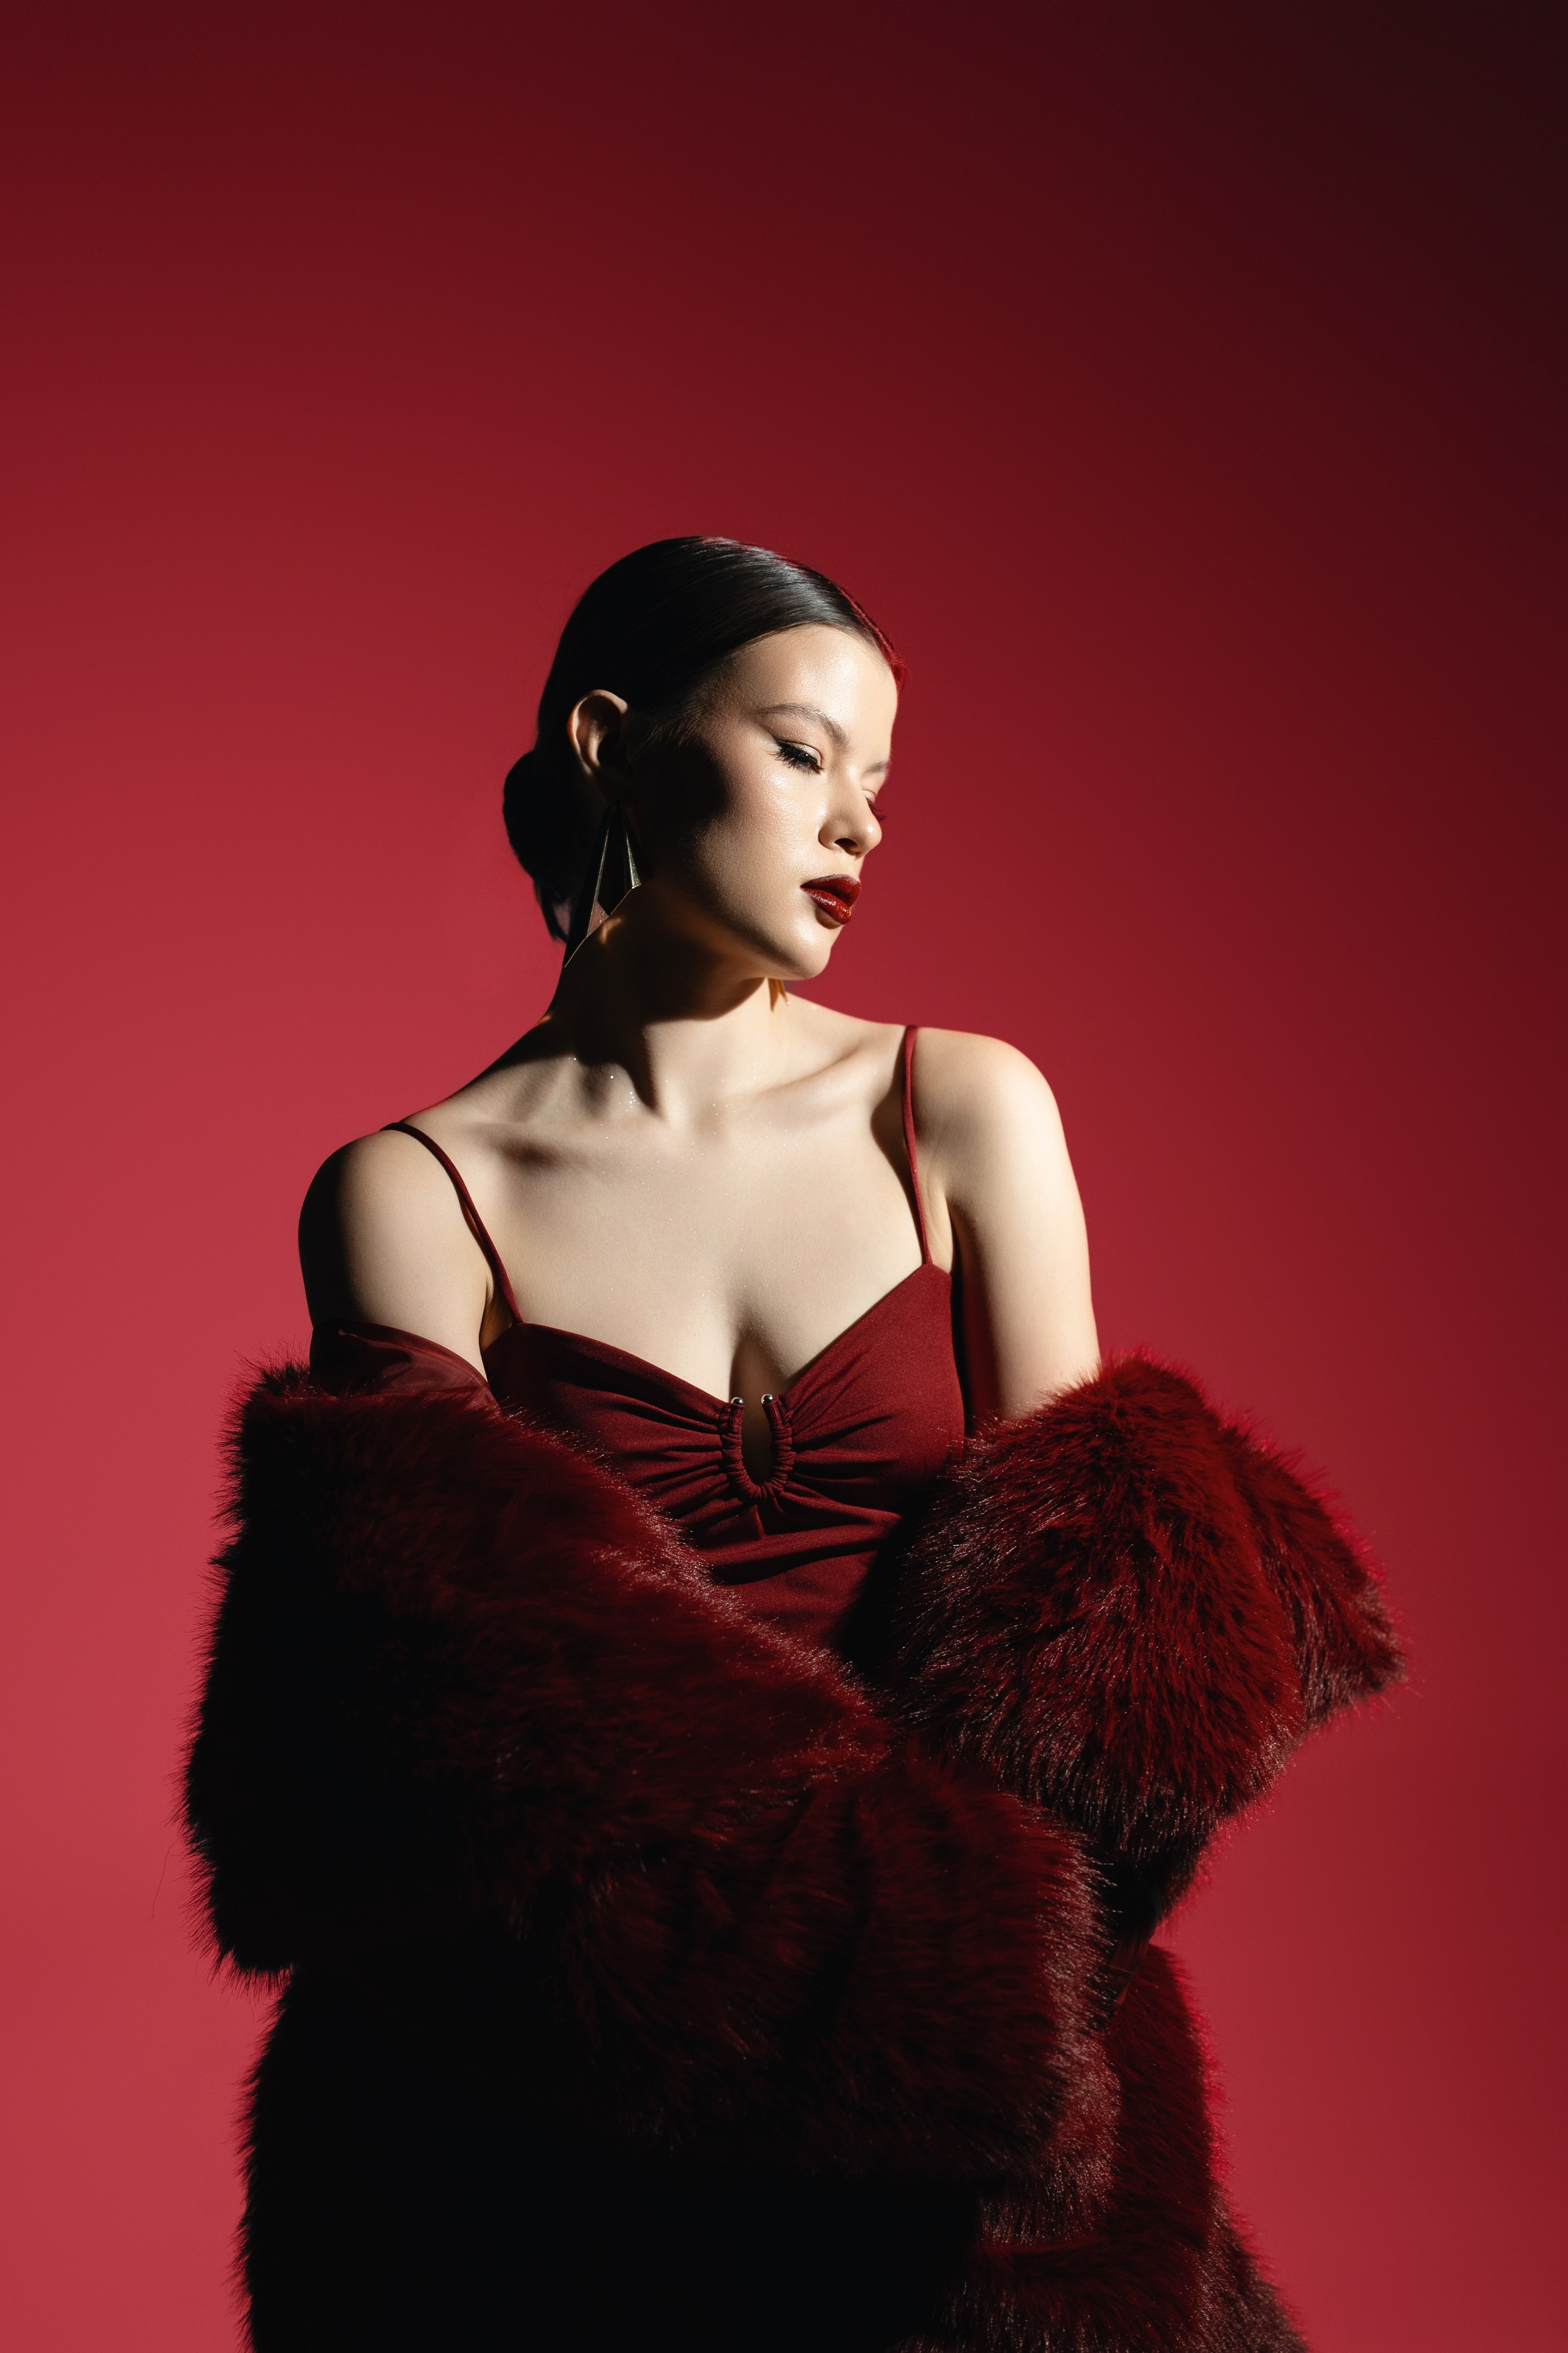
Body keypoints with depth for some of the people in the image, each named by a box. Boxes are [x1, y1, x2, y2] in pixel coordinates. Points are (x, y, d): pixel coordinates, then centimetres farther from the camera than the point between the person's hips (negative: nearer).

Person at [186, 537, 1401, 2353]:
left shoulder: (968, 1115, 7)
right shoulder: (410, 1198, 1)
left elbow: (1090, 1577, 5)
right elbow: (451, 1673, -5)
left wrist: (948, 1912, -12)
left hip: (940, 2051, 2)